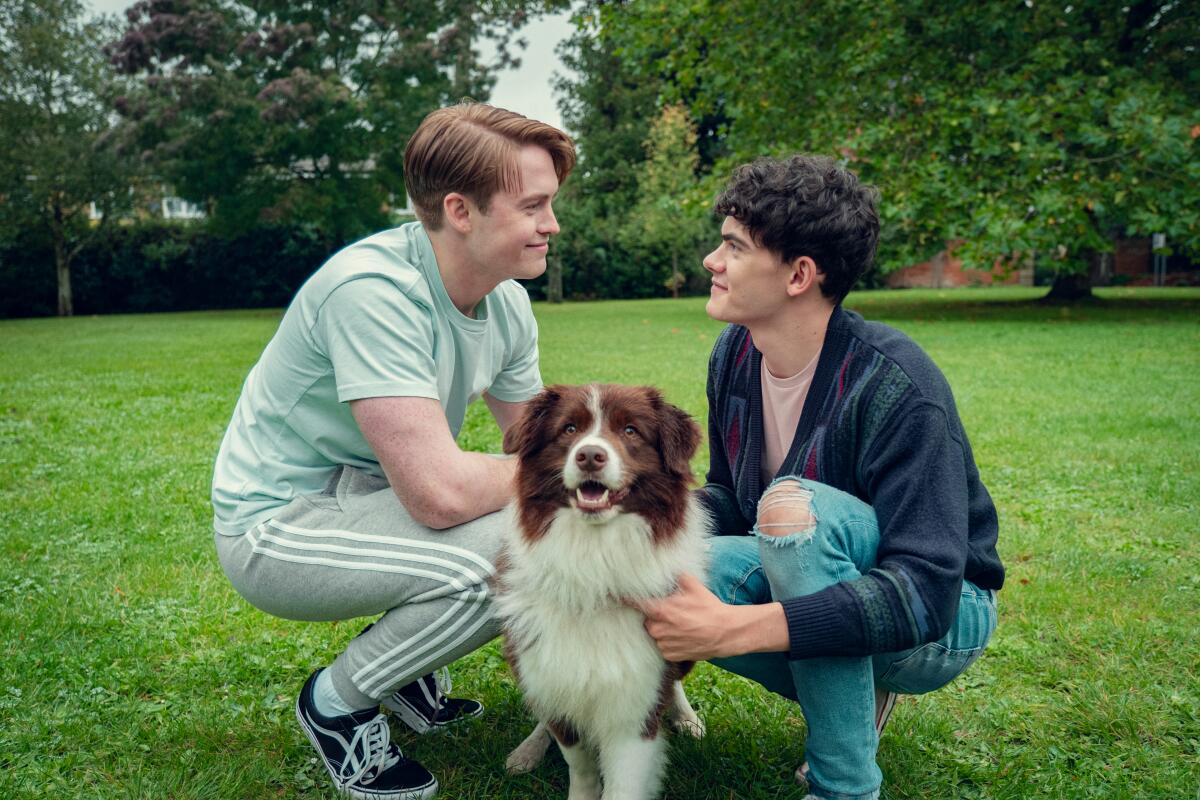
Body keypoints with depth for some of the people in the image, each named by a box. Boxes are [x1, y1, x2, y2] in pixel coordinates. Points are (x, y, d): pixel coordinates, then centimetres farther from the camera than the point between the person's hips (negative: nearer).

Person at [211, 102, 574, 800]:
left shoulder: (508, 303, -3)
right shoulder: (373, 289, -29)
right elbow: (440, 493, -35)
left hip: (371, 497, 8)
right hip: (279, 525, -8)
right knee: (502, 554, -29)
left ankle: (409, 666, 15)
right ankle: (338, 701, 0)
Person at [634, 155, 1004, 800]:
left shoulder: (895, 386, -27)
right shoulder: (734, 355, -5)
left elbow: (925, 595, -32)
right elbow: (728, 498, 7)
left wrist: (730, 630, -39)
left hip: (941, 621, -6)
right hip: (803, 589, 6)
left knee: (795, 506, -35)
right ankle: (854, 694, 4)